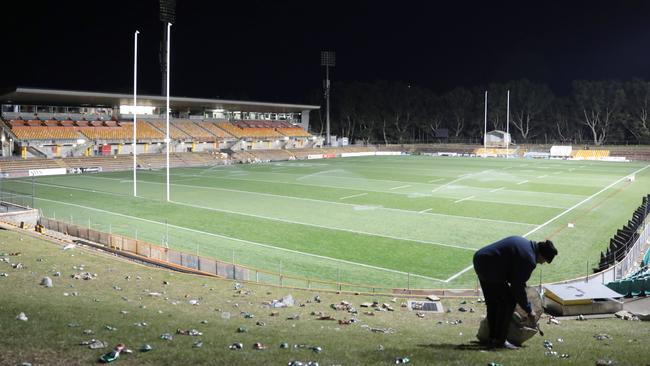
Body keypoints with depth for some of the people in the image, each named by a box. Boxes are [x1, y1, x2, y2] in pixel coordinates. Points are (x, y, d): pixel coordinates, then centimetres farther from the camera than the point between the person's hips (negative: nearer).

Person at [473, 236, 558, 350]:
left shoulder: (525, 243, 14)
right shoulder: (528, 260, -15)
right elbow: (518, 287, -10)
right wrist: (529, 311, 1)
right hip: (490, 268, -11)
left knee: (492, 302, 18)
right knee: (508, 303, -1)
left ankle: (492, 338, 25)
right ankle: (499, 340, 4)